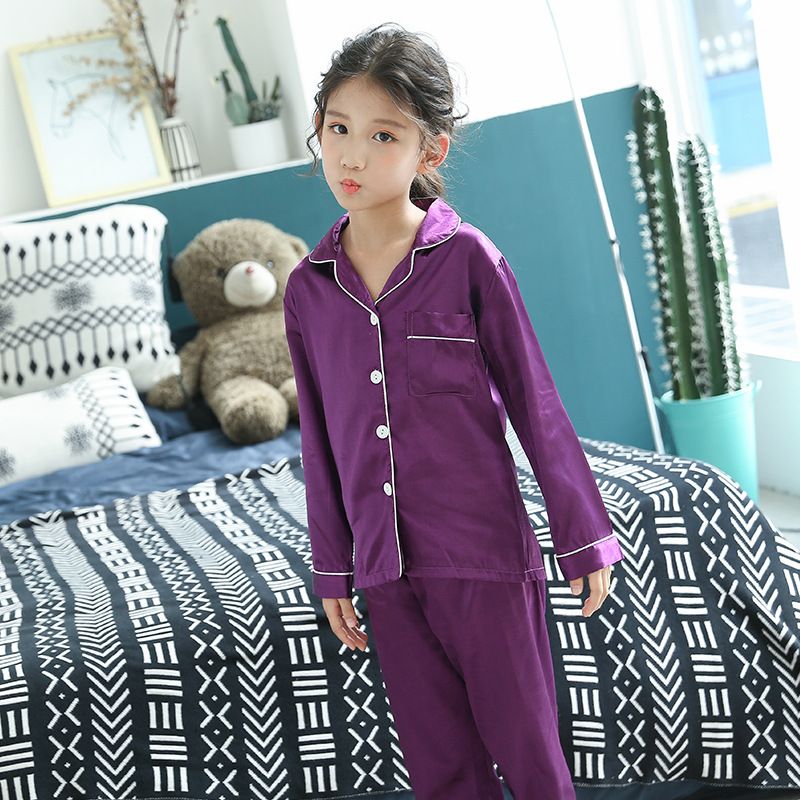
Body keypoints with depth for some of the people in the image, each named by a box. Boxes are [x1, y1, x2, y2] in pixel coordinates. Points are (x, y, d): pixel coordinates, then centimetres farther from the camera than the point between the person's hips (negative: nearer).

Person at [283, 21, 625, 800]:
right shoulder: (306, 287, 4)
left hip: (487, 557, -3)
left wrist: (584, 536, -3)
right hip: (387, 570, 4)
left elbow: (534, 402, -4)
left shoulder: (467, 259, -7)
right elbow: (320, 440, 11)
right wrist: (333, 572, 13)